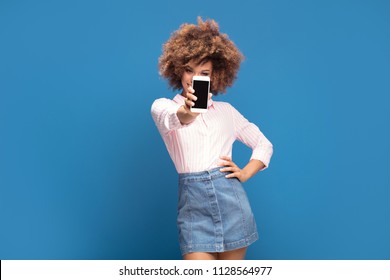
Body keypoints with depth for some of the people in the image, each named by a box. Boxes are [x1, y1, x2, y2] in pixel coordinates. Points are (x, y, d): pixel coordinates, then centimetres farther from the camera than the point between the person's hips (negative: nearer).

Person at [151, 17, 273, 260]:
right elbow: (172, 119, -20)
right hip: (194, 202, -2)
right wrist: (188, 112, -43)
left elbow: (264, 144, 20)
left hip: (231, 198, 2)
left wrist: (245, 173, 3)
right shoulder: (163, 105, 5)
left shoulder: (226, 110, 14)